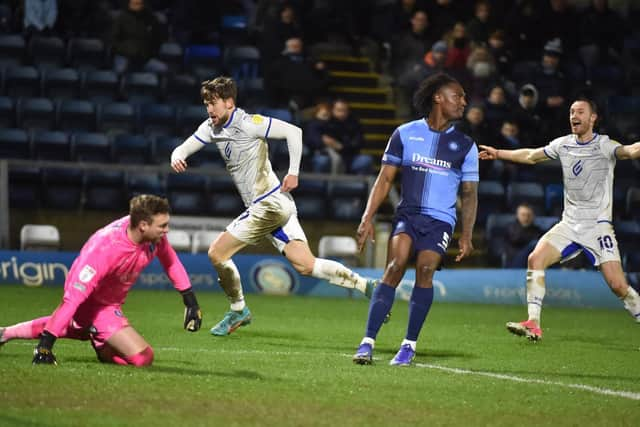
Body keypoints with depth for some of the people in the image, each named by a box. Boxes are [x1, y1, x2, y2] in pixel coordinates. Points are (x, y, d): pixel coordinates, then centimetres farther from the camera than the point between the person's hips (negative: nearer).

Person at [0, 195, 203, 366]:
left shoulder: (154, 234, -18)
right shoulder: (103, 249, -38)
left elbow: (171, 262, 5)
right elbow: (73, 297, -37)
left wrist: (190, 299, 5)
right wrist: (45, 344, -37)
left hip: (111, 302, 8)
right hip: (93, 305, -8)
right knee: (142, 356, -21)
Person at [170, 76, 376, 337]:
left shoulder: (247, 123, -13)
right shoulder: (211, 128, 11)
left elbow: (293, 131, -14)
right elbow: (183, 148, 12)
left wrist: (293, 172, -16)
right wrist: (176, 158, -12)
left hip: (270, 204, -8)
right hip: (262, 208, 8)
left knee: (217, 253, -3)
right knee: (306, 266, 1)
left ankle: (238, 310, 14)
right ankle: (365, 286, 0)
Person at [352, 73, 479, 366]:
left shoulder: (465, 146, 8)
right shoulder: (405, 134, 5)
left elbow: (469, 193, 11)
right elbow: (385, 179, 7)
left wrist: (466, 236, 3)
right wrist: (368, 217, -2)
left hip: (440, 220, 1)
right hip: (407, 215, 0)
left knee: (425, 270, -18)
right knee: (394, 267, -19)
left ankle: (409, 345, -4)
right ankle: (368, 342, -18)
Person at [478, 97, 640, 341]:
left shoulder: (604, 145, -7)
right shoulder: (564, 144, 9)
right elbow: (531, 156, 25)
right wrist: (497, 154, 27)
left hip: (598, 225, -5)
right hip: (569, 224, 5)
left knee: (618, 285, -15)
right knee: (535, 259, -14)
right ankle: (533, 325, -12)